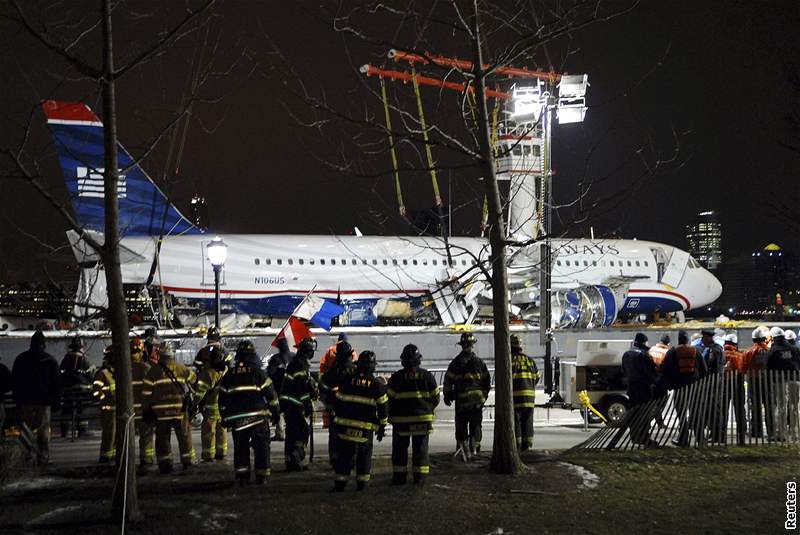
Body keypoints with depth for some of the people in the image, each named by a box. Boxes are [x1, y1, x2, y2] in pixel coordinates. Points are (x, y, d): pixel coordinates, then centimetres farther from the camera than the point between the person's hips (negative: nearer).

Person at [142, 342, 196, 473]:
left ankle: (165, 464, 5)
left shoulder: (153, 370, -2)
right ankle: (187, 461, 17)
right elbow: (193, 379, 16)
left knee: (163, 438, 7)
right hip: (180, 408, 1)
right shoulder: (181, 368, 1)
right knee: (184, 435, 13)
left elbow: (146, 391, -3)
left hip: (161, 410, -1)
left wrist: (147, 408, 5)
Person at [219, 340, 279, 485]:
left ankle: (241, 475, 7)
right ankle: (262, 475, 3)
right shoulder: (258, 373, -3)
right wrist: (275, 412, 8)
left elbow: (223, 400, 10)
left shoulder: (229, 376, 6)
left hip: (236, 418, 3)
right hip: (258, 417, -2)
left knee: (240, 447, 10)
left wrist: (225, 418, 18)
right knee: (261, 446, 5)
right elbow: (271, 395, -2)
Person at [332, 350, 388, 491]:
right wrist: (382, 427, 8)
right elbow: (382, 407, 0)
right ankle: (362, 483, 7)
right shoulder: (376, 385, -2)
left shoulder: (346, 381, 3)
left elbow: (338, 402, 8)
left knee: (344, 454, 7)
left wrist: (337, 418, 19)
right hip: (365, 427, -2)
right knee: (364, 454, 9)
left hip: (345, 425, 2)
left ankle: (339, 483, 7)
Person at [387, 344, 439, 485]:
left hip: (401, 420, -1)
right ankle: (420, 476, 7)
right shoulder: (427, 376, -2)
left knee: (400, 448, 9)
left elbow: (389, 398, -3)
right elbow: (435, 398, 5)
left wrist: (391, 415, 12)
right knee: (420, 447, 8)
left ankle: (399, 476, 10)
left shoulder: (396, 377, -7)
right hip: (422, 419, 1)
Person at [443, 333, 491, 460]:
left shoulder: (456, 362, -1)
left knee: (461, 425, 6)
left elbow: (448, 380, -1)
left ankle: (463, 447, 1)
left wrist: (447, 396, 9)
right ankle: (474, 447, 5)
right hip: (477, 399, 1)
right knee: (475, 425, 9)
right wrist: (484, 395, 18)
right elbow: (487, 380, 8)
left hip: (461, 398, -1)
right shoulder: (479, 362, 5)